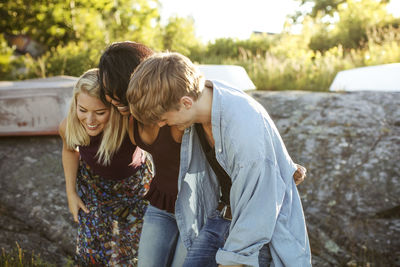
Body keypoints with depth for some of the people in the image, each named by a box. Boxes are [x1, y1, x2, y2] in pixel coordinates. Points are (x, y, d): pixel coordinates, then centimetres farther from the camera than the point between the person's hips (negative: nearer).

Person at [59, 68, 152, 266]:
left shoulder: (130, 123, -41)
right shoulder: (68, 127, -28)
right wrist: (71, 192, 1)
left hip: (132, 186, -2)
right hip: (93, 183, 2)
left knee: (126, 251, 10)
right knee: (91, 248, 10)